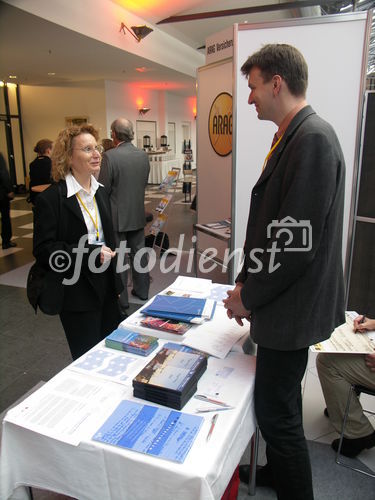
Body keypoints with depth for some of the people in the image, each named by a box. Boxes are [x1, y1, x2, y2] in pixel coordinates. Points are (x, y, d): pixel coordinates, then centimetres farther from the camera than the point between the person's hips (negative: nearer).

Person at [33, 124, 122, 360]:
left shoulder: (101, 192, 9)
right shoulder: (51, 198, -14)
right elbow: (43, 250, -17)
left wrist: (114, 282, 16)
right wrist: (91, 252, -23)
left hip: (106, 287, 7)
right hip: (77, 293, -6)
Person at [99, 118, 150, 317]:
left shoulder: (109, 157, -18)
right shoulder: (143, 155, 0)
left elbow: (103, 189, -16)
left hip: (117, 216, -5)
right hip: (138, 214, 6)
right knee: (139, 254, 18)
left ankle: (120, 302, 12)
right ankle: (142, 290, 32)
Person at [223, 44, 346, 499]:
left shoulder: (313, 140, -20)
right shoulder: (291, 137, 11)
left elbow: (297, 242, -24)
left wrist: (249, 295, -11)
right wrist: (247, 284, 11)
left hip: (291, 308, -10)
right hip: (280, 303, 10)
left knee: (277, 413, 6)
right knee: (278, 404, 25)